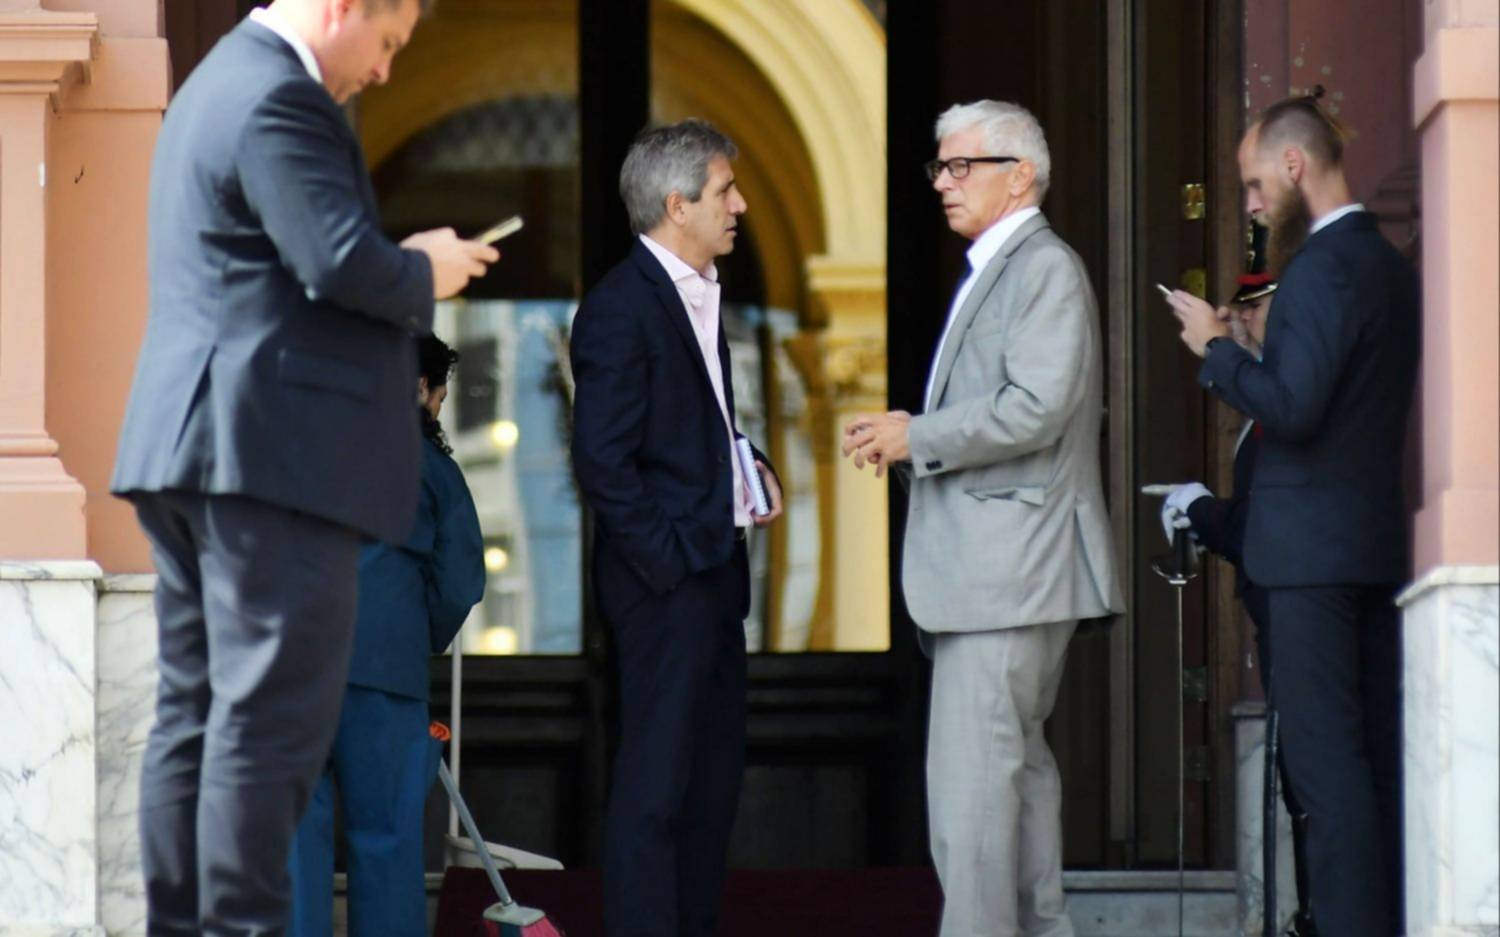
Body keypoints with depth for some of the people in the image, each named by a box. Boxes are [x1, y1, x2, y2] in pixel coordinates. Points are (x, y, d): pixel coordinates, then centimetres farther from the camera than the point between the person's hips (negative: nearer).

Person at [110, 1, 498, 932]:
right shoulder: (279, 101, -13)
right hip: (278, 450, -11)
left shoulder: (220, 84, 21)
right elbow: (345, 266, -21)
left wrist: (409, 263, 16)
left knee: (196, 707, 10)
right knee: (273, 711, -9)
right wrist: (426, 273, -2)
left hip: (192, 441, 11)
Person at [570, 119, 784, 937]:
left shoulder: (700, 294, 14)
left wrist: (753, 468, 10)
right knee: (657, 776, -7)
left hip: (715, 568, 10)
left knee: (714, 774, 13)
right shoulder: (621, 308, -15)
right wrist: (669, 560, -18)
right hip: (665, 577, -10)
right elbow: (602, 461, -18)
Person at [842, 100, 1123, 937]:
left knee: (971, 774, -14)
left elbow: (1036, 409, -20)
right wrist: (911, 439, 10)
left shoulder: (1047, 268, -10)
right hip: (988, 565, 10)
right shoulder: (992, 272, 22)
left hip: (1012, 560, -10)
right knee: (1018, 764, 12)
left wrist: (917, 438, -14)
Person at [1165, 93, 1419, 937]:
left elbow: (1291, 407, -22)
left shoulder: (1322, 267, -14)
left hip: (1313, 546, -9)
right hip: (1381, 542, 9)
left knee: (1326, 760, -10)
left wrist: (1217, 348, -8)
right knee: (1381, 754, 9)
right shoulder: (1391, 267, 16)